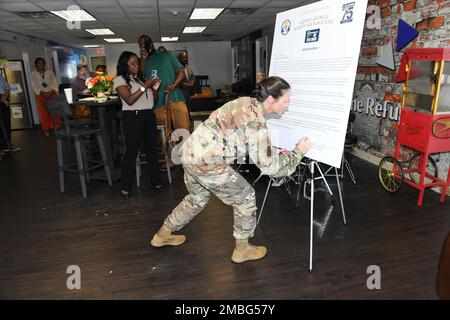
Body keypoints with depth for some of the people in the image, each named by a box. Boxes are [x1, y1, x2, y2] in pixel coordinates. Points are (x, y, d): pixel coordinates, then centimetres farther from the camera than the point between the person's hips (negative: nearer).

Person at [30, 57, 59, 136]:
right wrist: (42, 93, -14)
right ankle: (45, 129, 7)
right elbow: (34, 85, -2)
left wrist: (52, 91, -13)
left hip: (51, 94, 1)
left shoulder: (49, 72, 10)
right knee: (43, 112, 0)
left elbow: (54, 83, 3)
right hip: (40, 95, -1)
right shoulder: (33, 73, 5)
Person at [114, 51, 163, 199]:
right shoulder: (120, 79, -2)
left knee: (152, 149, 9)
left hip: (149, 115, 6)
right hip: (133, 117, -6)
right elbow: (129, 100, -15)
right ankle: (125, 188, 3)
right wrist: (144, 87, -15)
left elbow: (151, 99, 18)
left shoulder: (141, 77, 16)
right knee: (132, 151, -5)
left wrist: (155, 88, 0)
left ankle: (156, 181, 18)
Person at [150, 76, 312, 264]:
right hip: (206, 163, -9)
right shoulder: (256, 121, -17)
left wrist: (277, 153, 15)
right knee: (245, 198, 9)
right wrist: (297, 152, 0)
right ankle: (242, 249, 25)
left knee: (197, 198, 30)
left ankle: (163, 235, 45)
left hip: (191, 152, 9)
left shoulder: (246, 102, 9)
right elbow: (268, 166, -11)